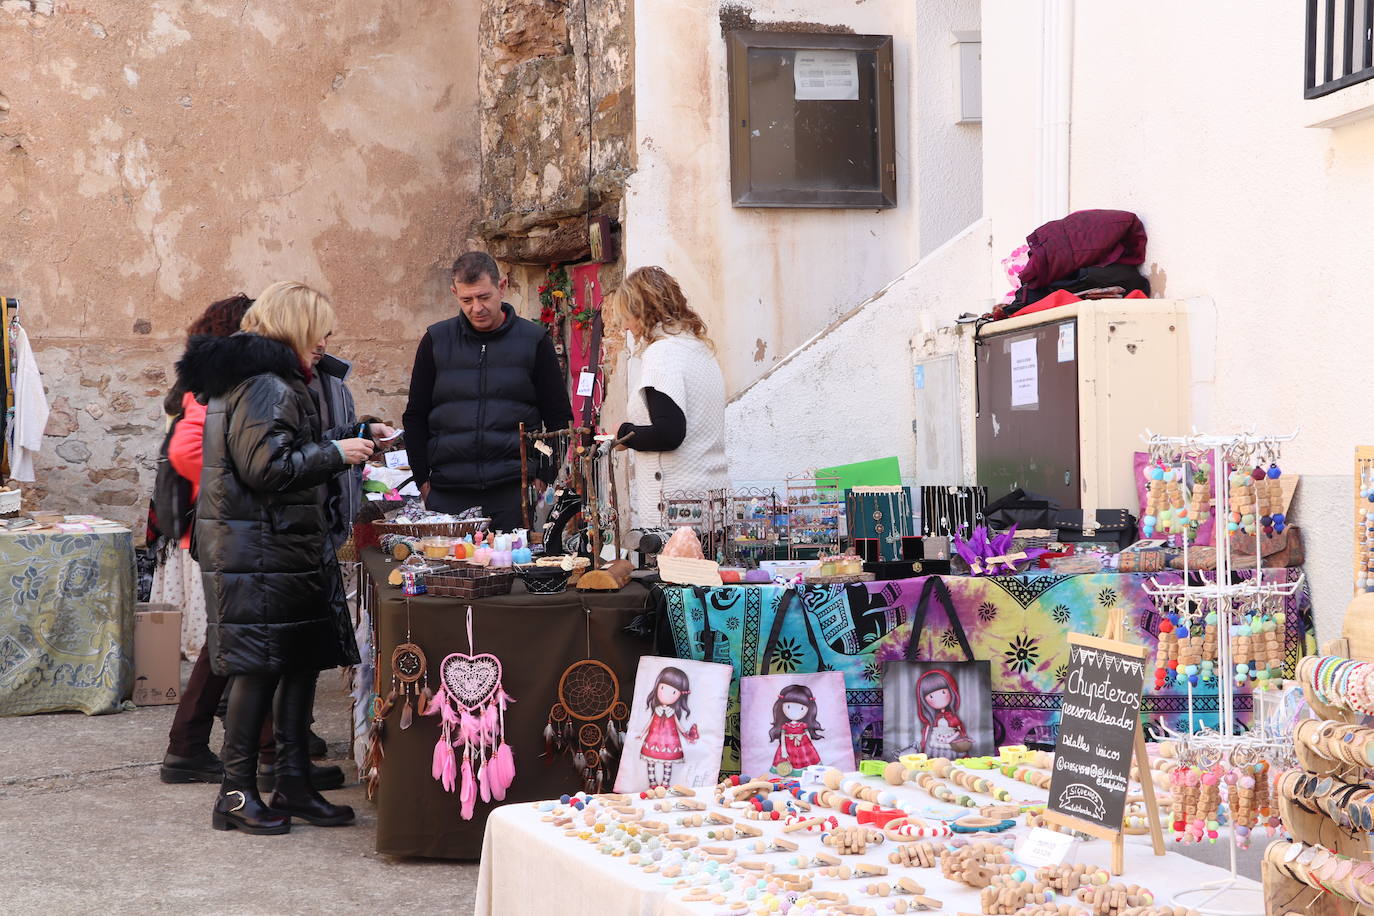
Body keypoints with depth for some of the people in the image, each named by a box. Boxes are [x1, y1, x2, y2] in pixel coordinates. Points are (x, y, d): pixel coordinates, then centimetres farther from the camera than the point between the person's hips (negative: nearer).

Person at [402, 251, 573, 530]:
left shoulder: (533, 340, 5)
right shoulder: (436, 341, 8)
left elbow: (559, 418, 8)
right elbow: (415, 417, 13)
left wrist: (544, 478, -1)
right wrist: (423, 479, 5)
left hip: (515, 490, -1)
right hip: (448, 494, 1)